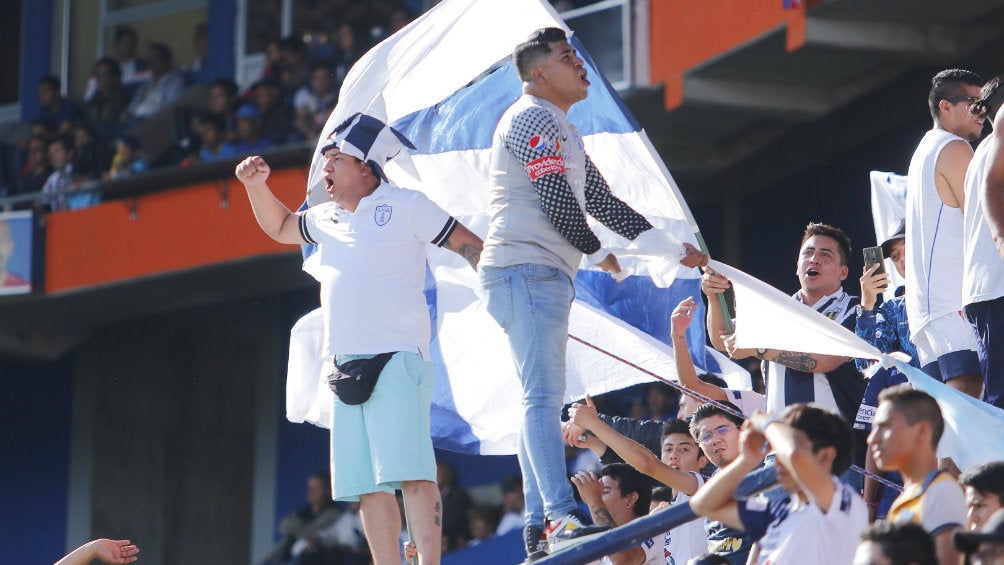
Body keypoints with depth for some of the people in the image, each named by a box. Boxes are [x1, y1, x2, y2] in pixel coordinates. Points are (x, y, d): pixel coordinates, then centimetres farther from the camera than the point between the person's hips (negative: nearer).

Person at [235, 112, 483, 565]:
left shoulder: (405, 206, 1)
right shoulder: (327, 218, 20)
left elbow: (469, 245, 1)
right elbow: (280, 227, 39)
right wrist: (257, 186, 23)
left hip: (397, 358, -7)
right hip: (346, 365, 7)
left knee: (410, 472, -18)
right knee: (367, 485, 1)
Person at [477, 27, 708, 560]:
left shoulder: (561, 131, 25)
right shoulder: (532, 120, -8)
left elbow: (601, 201, 24)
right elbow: (558, 202, -16)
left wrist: (670, 247, 17)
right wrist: (598, 253, 0)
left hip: (545, 276, 11)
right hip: (525, 270, -11)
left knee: (541, 398, 9)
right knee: (543, 396, -18)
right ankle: (562, 516, -27)